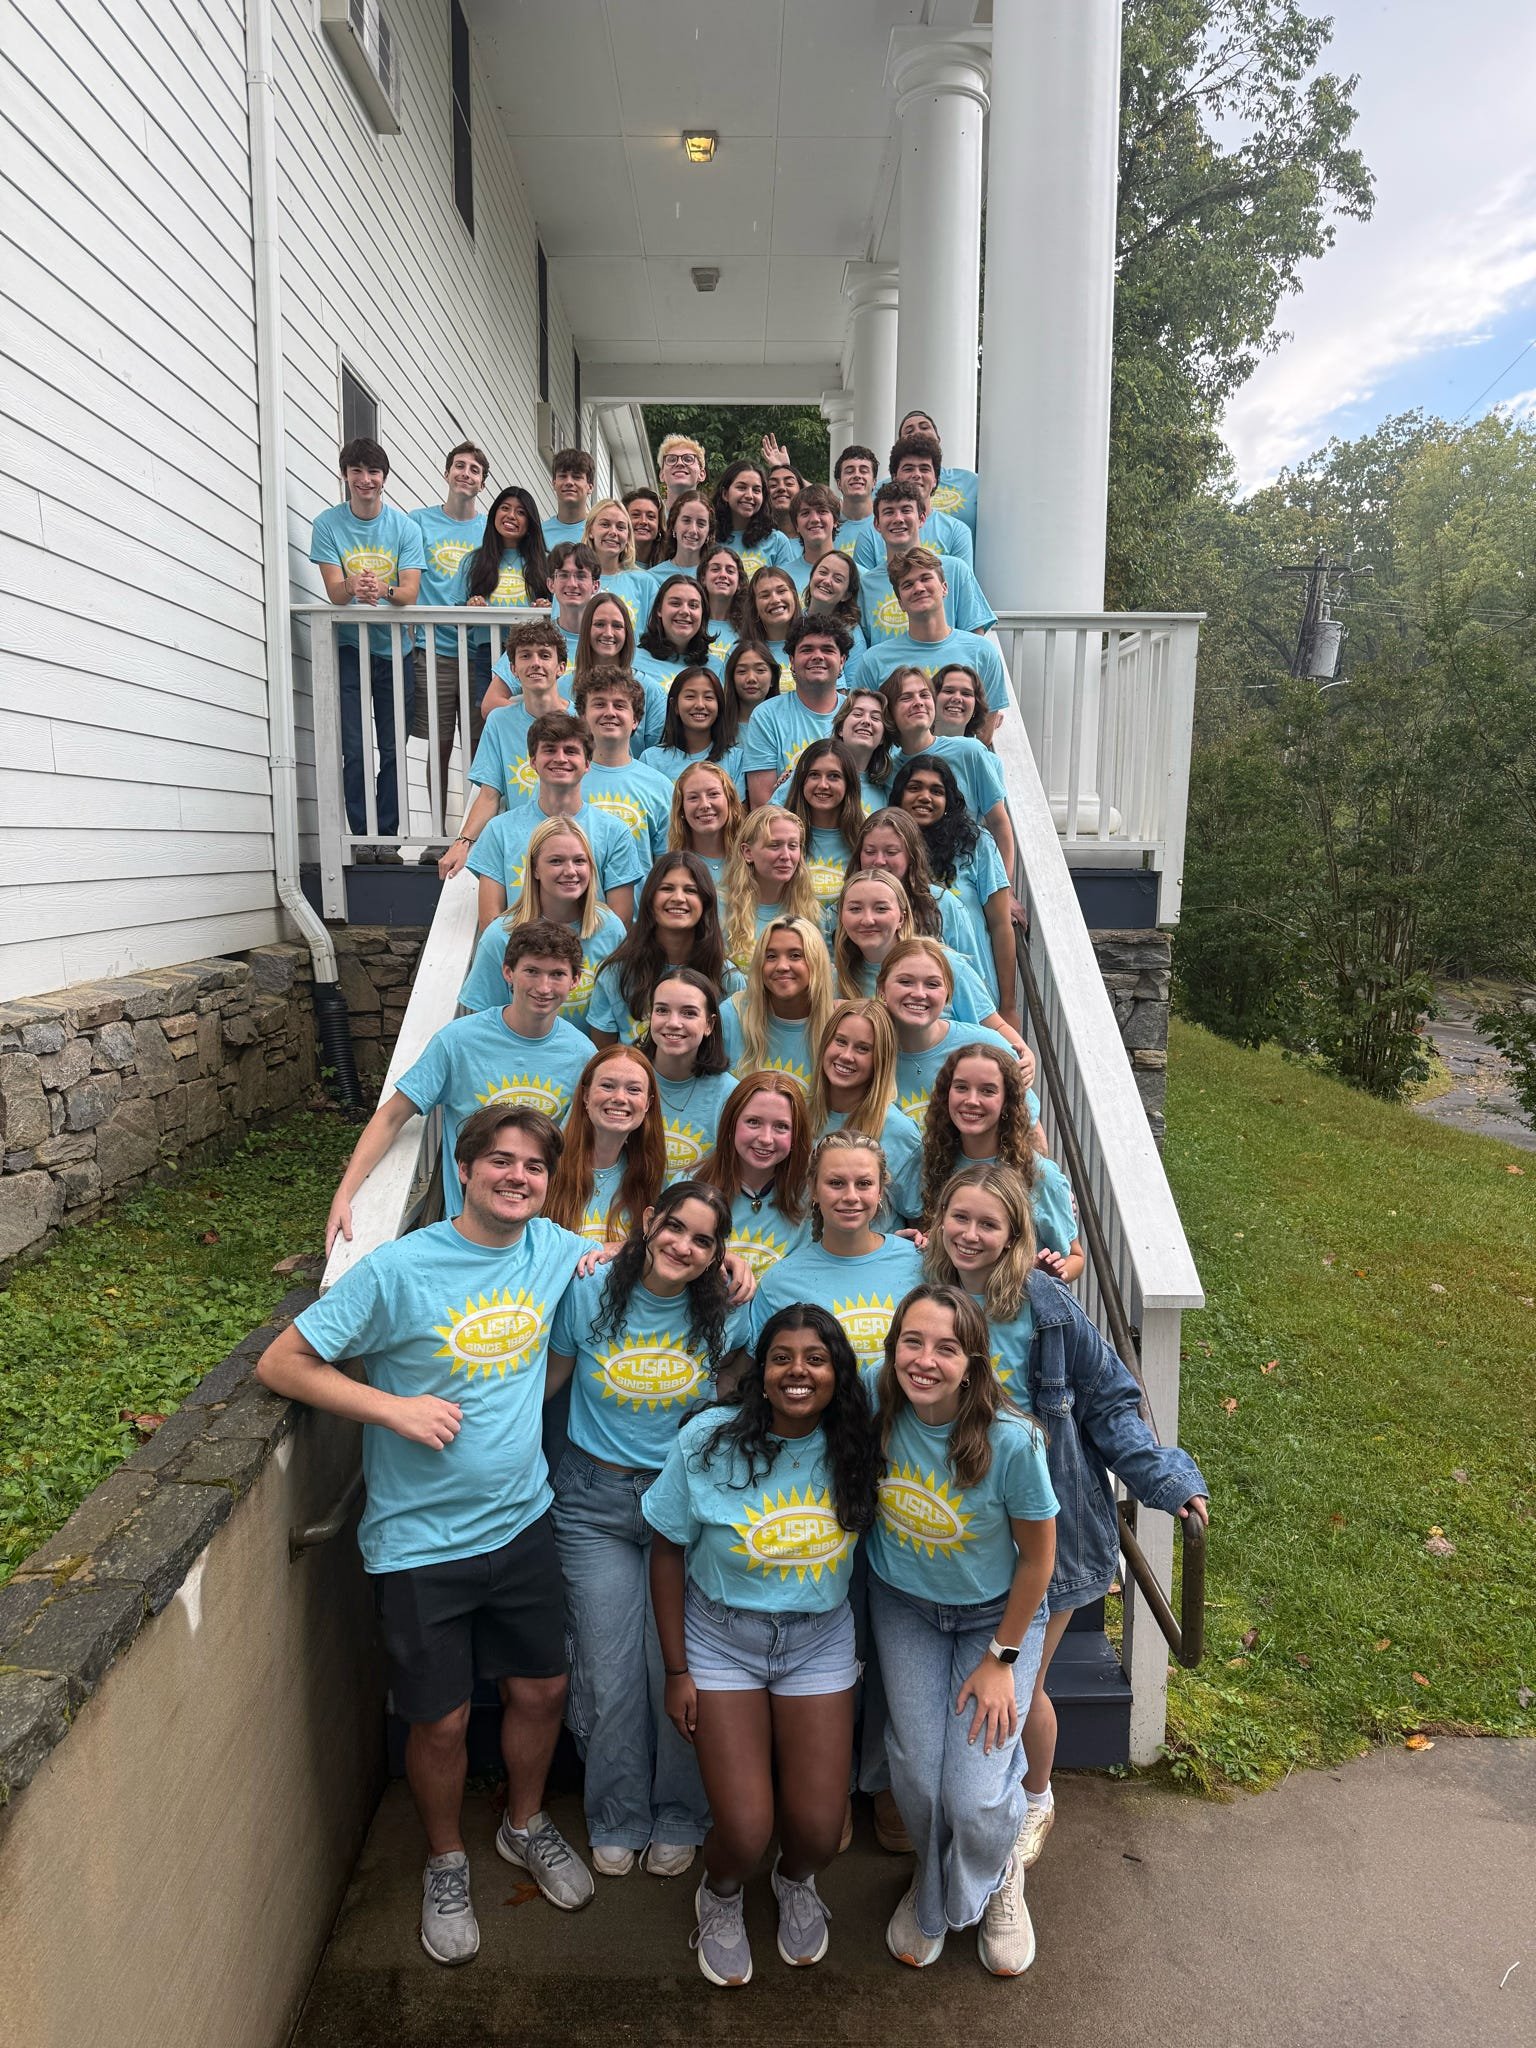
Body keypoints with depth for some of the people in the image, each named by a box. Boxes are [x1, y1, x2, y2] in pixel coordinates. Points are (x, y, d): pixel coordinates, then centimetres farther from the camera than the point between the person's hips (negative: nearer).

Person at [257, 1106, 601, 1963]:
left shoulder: (556, 1249, -4)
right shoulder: (398, 1270, -18)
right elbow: (281, 1363, -13)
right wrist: (394, 1407, -21)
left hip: (523, 1521, 4)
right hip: (422, 1538, -4)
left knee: (543, 1689, 17)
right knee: (443, 1721, 10)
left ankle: (527, 1824, 46)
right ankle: (447, 1860, 40)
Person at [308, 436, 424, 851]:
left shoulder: (405, 527, 2)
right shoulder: (328, 524, 1)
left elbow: (410, 591, -8)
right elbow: (334, 590, -8)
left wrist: (383, 590, -31)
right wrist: (352, 587, -32)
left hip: (394, 649, 1)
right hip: (350, 648, -1)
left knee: (393, 750, 1)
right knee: (354, 751, -5)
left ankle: (387, 838, 8)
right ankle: (362, 837, 1)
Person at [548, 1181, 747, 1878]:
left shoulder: (725, 1314, -8)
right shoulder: (588, 1294, -9)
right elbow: (547, 1380, 3)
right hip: (595, 1503, 0)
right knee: (610, 1674, 8)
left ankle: (678, 1819, 31)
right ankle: (617, 1821, 33)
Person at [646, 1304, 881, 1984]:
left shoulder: (854, 1445, -12)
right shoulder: (707, 1441, -17)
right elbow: (668, 1551, -7)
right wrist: (676, 1669, -5)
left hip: (819, 1641, 2)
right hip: (722, 1640, -2)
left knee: (819, 1830, -1)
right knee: (743, 1831, -8)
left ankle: (795, 1881, 38)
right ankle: (722, 1895, 30)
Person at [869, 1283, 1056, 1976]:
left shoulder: (1011, 1440, -32)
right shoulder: (875, 1409, -24)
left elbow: (1037, 1556, -16)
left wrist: (1001, 1659, -9)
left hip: (996, 1614, -2)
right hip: (903, 1607, 2)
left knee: (976, 1800, -6)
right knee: (917, 1780, 3)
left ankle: (996, 1882, 33)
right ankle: (932, 1885, 40)